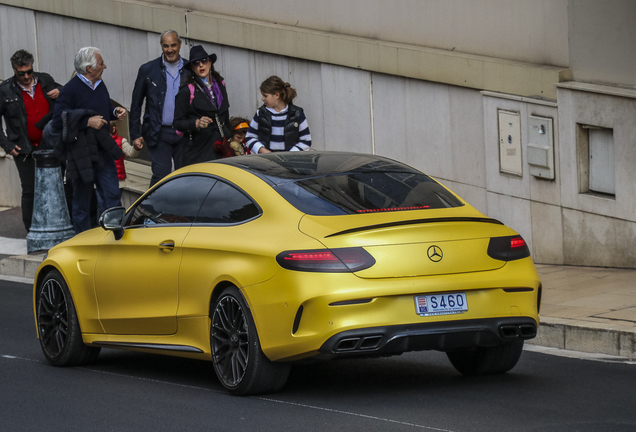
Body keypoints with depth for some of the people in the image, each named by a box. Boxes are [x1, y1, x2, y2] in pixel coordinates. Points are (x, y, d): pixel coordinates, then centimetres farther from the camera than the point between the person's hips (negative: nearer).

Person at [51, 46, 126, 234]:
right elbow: (58, 122, -19)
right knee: (82, 199, 5)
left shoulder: (100, 85, 10)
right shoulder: (70, 90, -15)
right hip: (81, 154, -6)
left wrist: (115, 112, 4)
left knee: (112, 194, 3)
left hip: (103, 152, 7)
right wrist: (87, 122, -22)